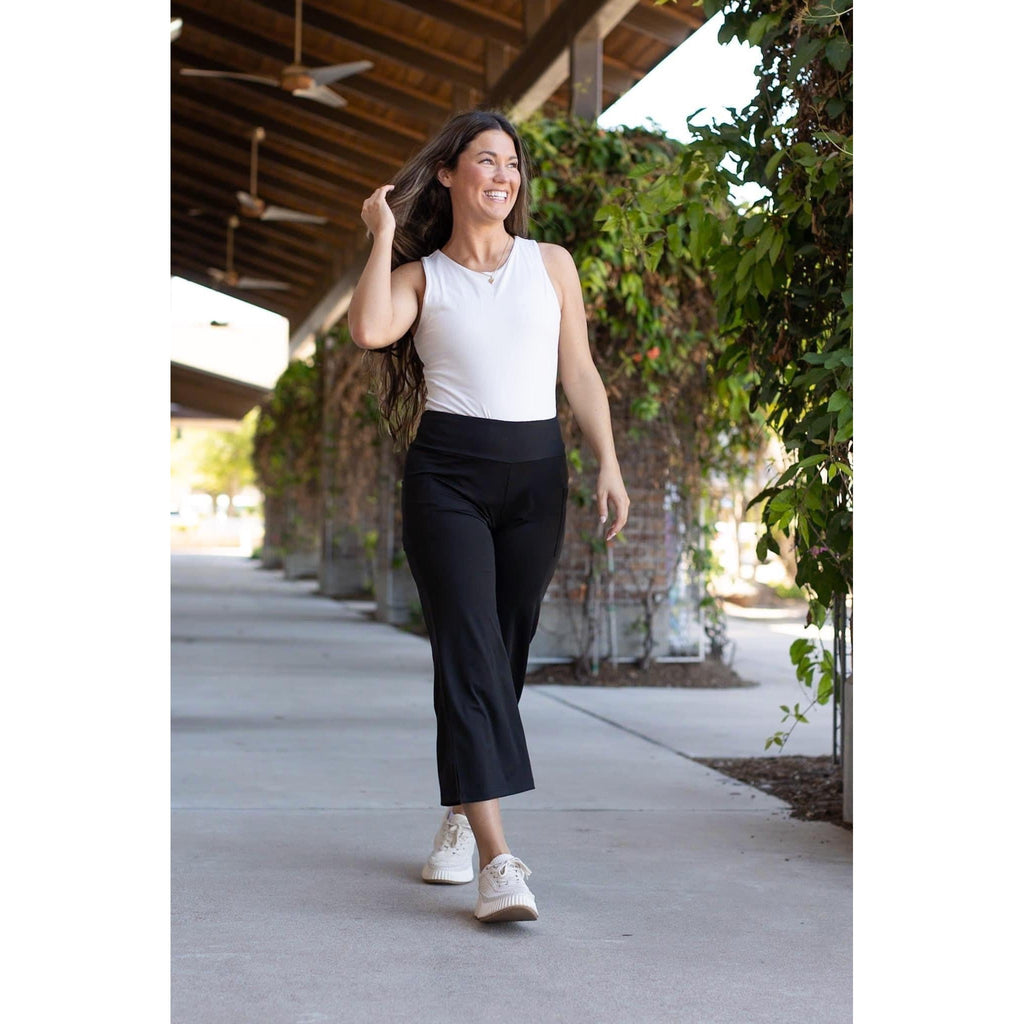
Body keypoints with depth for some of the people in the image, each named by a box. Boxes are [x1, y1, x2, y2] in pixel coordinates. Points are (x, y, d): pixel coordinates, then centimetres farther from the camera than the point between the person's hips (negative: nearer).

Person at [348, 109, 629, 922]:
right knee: (470, 655, -13)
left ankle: (460, 817, 26)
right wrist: (383, 232, -3)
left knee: (506, 654, 6)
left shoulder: (551, 264, 13)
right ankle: (497, 860, -20)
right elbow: (370, 329, -15)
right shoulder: (419, 275, 7)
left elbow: (580, 374, 12)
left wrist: (609, 466, 2)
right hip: (448, 474, -3)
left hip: (536, 474, 3)